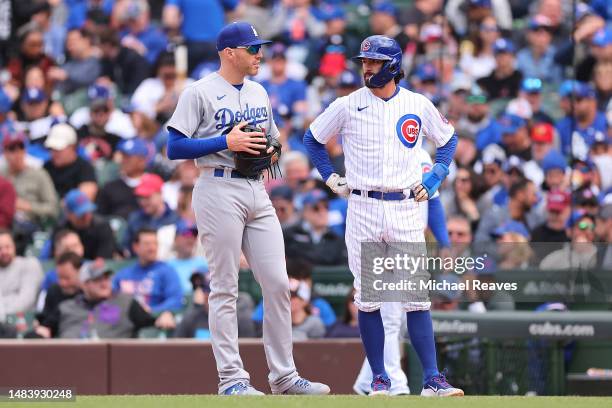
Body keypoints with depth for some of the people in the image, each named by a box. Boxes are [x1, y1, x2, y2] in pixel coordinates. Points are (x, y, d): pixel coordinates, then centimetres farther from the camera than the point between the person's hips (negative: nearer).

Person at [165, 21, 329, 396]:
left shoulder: (259, 93, 16)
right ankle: (231, 378, 0)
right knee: (225, 290, -3)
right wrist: (226, 143, -17)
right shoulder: (200, 93, -5)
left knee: (278, 284, 2)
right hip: (220, 192, -7)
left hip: (257, 192, 7)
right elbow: (175, 148, -10)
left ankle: (284, 376, 9)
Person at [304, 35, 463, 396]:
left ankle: (432, 380, -6)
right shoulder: (347, 106, 2)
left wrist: (433, 179, 8)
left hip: (406, 208, 0)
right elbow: (313, 138, 16)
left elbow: (449, 138, 20)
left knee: (416, 296, -5)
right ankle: (379, 378, 8)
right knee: (368, 297, 1)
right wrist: (330, 177, 7)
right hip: (363, 208, 0)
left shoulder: (418, 105, 4)